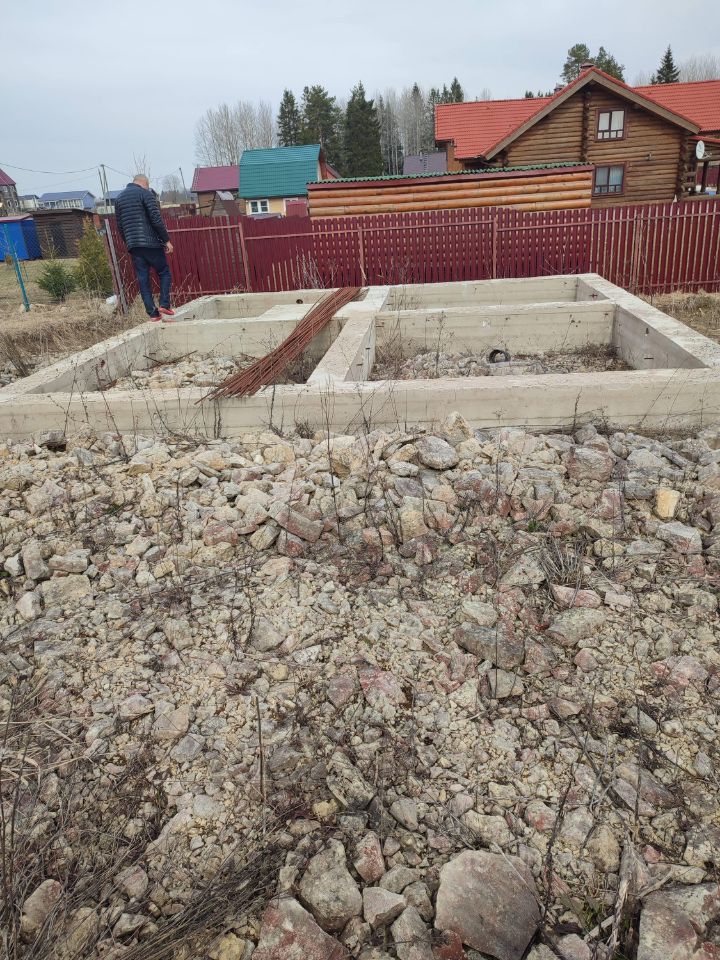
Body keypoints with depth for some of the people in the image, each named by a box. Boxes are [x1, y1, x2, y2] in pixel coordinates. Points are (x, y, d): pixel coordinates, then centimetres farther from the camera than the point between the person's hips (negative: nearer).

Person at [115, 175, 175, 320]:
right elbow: (156, 219, -11)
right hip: (150, 243, -5)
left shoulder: (119, 198, 17)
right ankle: (164, 305, -6)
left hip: (132, 245, 5)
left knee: (143, 279, 5)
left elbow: (120, 226, 17)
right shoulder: (146, 193, -2)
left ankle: (152, 313, 2)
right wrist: (166, 240, -7)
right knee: (164, 273, 8)